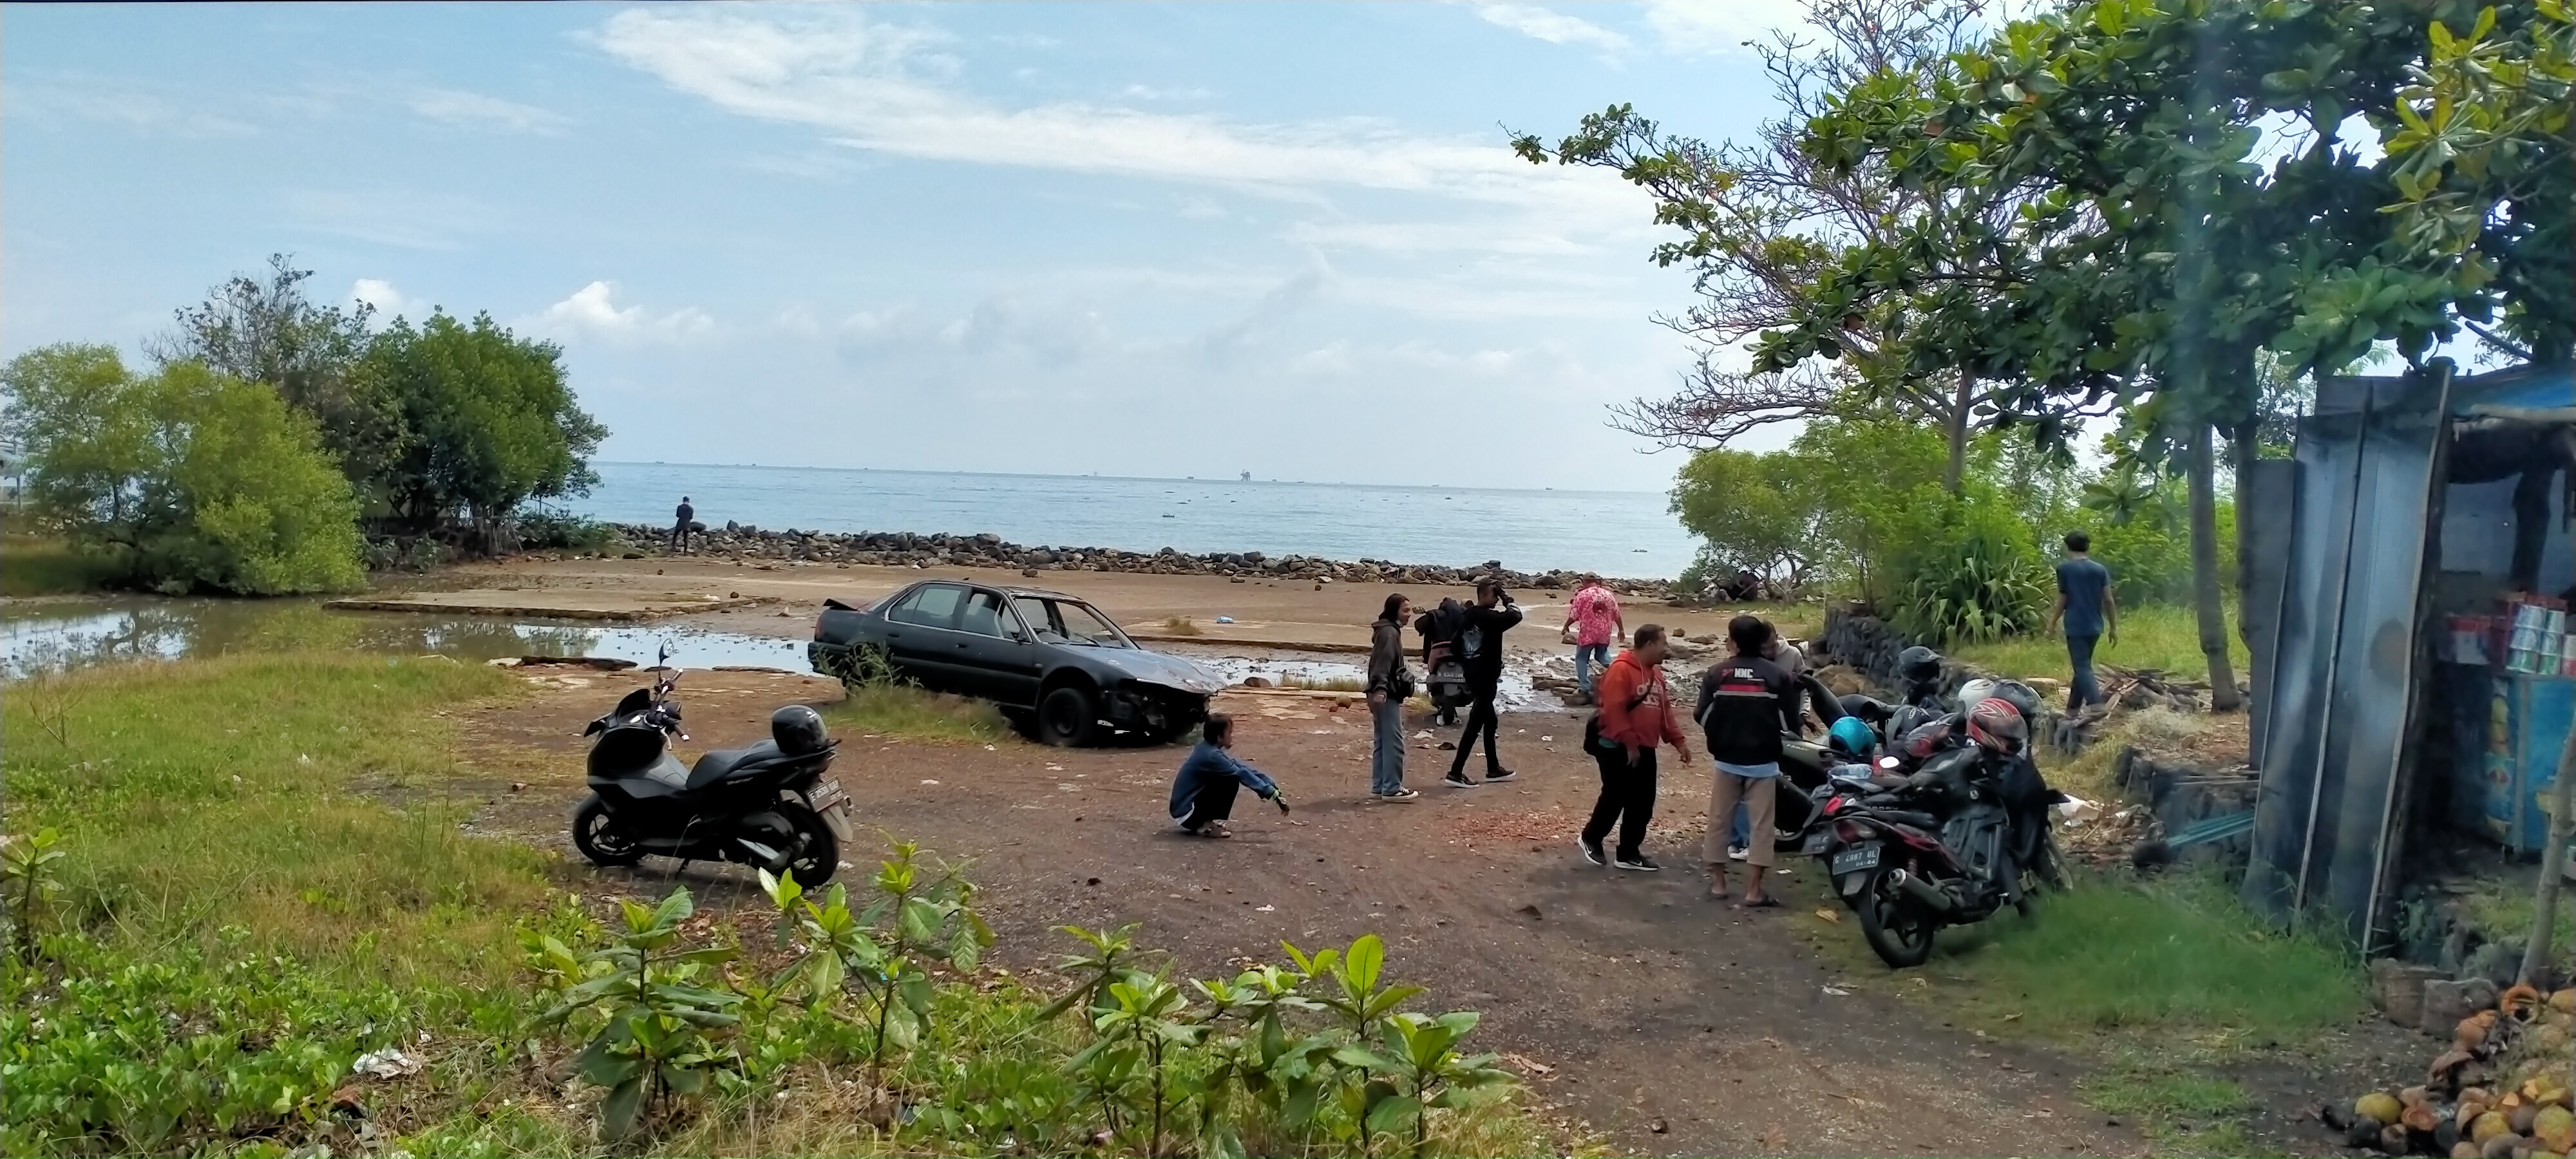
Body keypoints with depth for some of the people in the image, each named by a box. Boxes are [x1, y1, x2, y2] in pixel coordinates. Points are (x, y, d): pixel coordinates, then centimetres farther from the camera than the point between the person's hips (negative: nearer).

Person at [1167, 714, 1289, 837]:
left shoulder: (1209, 749, 6)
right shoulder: (1210, 755, -22)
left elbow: (1242, 767, 5)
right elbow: (1242, 774, -23)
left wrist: (1273, 787, 0)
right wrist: (1273, 794, -21)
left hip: (1191, 805, 10)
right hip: (1186, 813, -10)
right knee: (1231, 780, -16)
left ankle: (1204, 823, 11)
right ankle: (1204, 827, -7)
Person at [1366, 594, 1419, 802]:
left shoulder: (1390, 630, 19)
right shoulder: (1389, 632, -13)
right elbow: (1382, 662, -25)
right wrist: (1380, 688, -36)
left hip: (1385, 693, 11)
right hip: (1386, 694, -11)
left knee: (1382, 742, 12)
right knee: (1394, 742, -7)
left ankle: (1379, 787, 15)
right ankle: (1392, 788, -4)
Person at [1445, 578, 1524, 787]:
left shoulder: (1468, 615, 7)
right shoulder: (1489, 617, -17)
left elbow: (1458, 645, 12)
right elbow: (1515, 616, -22)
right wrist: (1508, 601, -6)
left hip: (1473, 676, 9)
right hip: (1486, 678, -9)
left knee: (1490, 721, 19)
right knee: (1475, 724, -6)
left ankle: (1493, 768, 28)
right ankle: (1456, 772, -8)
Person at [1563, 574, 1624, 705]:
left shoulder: (1582, 595, -8)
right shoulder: (1608, 594, 5)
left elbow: (1573, 616, -5)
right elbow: (1617, 615, 9)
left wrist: (1566, 626, 13)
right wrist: (1621, 629, 22)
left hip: (1587, 633, -4)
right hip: (1605, 633, 4)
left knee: (1581, 658, 10)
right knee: (1602, 654, 27)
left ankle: (1585, 688, 2)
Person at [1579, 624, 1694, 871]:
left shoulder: (1655, 672, 13)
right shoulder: (1620, 670, -17)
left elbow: (1664, 710, 17)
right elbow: (1614, 711, -22)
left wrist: (1678, 740, 8)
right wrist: (1630, 744, -21)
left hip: (1645, 749, 9)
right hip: (1617, 749, -9)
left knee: (1643, 803, 8)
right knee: (1615, 799, -1)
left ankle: (1629, 853, 16)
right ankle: (1590, 839, 20)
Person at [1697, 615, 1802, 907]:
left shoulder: (1717, 673, -4)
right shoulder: (1778, 676, -5)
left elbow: (1703, 717, -4)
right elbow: (1790, 722, -4)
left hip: (1726, 759, 1)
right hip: (1763, 761, -1)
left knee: (1719, 820, 13)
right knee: (1760, 825, 4)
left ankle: (1717, 882, 19)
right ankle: (1753, 891, 2)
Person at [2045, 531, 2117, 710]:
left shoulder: (2064, 568, -5)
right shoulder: (2100, 569, 7)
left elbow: (2063, 599, -5)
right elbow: (2109, 600, 4)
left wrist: (2052, 623, 6)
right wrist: (2113, 628, 10)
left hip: (2076, 626, -5)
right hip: (2094, 626, 5)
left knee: (2082, 668, -8)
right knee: (2083, 665, 17)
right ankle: (2073, 708, 22)